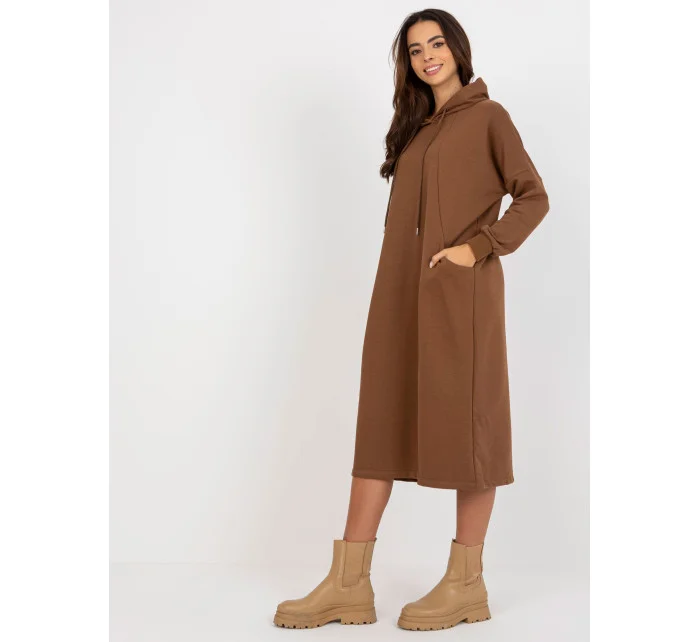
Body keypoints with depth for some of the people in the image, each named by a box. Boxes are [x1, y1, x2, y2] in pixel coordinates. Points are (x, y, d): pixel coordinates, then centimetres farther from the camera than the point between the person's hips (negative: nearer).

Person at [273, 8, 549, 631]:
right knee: (382, 420, 3)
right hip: (402, 294, 7)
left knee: (465, 422, -3)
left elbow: (534, 197, -3)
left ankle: (466, 583, 6)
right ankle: (349, 584, 5)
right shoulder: (415, 125, 21)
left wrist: (477, 248, -13)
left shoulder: (488, 116, 2)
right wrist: (399, 289, 11)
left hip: (460, 292, -7)